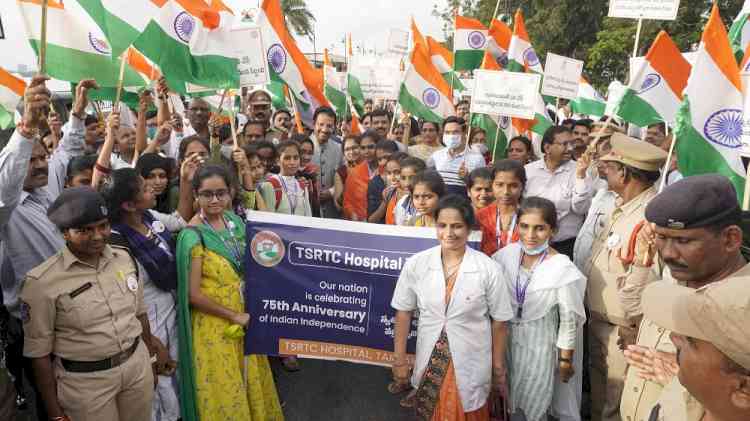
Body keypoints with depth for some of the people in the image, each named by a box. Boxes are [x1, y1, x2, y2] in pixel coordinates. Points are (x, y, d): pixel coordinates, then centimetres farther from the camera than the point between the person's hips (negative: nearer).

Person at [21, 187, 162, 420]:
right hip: (85, 381, -4)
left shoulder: (124, 257, -2)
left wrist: (151, 351, 17)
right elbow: (39, 352, -10)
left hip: (138, 365, 4)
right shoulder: (42, 281, -15)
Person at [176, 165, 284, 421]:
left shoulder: (234, 220, 0)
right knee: (223, 390, 12)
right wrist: (234, 316, -14)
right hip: (215, 326, -6)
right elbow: (193, 295, -20)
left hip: (244, 318, 6)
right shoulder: (193, 236, -20)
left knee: (250, 382, 22)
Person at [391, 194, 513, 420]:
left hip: (471, 364, -2)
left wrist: (498, 367, 1)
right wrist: (400, 360, 1)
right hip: (429, 361, 2)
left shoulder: (488, 269, -16)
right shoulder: (416, 264, -12)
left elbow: (499, 320, -6)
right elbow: (404, 312, -2)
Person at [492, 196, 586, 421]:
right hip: (506, 339, 4)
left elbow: (569, 319, -12)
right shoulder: (507, 254, -10)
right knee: (507, 402, 22)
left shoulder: (562, 268, -22)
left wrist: (565, 359, -6)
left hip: (540, 345, -3)